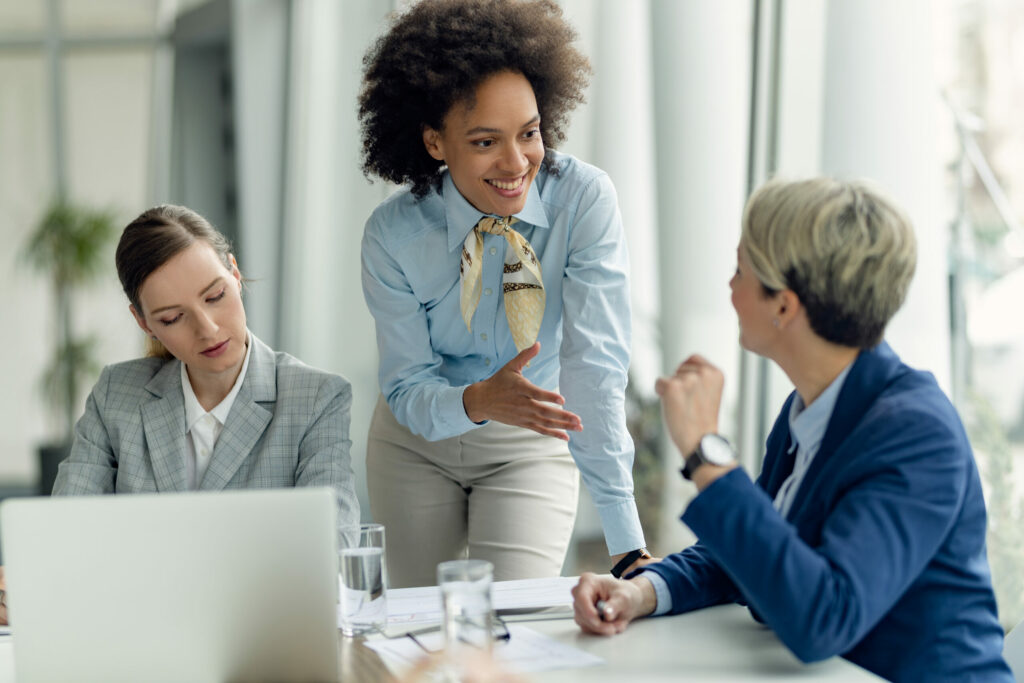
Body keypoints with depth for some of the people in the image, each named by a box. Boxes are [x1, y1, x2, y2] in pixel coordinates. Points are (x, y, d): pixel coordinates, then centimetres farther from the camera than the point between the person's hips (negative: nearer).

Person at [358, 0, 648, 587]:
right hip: (416, 446, 1)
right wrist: (479, 401, -40)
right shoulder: (393, 236, -20)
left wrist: (628, 543, -35)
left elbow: (595, 366, -29)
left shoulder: (585, 200, -24)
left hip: (530, 448, -1)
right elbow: (407, 389, -15)